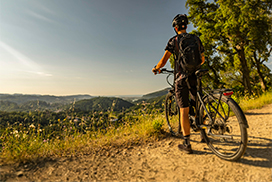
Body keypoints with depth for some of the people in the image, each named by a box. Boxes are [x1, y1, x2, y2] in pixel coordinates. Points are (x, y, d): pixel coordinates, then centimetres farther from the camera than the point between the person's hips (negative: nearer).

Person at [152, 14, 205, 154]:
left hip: (181, 78, -4)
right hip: (194, 77, 5)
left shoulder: (174, 40, -1)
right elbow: (202, 60, 18)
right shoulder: (196, 39, 12)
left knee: (184, 111, -2)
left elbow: (164, 59, -9)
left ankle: (187, 144, 4)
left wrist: (156, 68, 10)